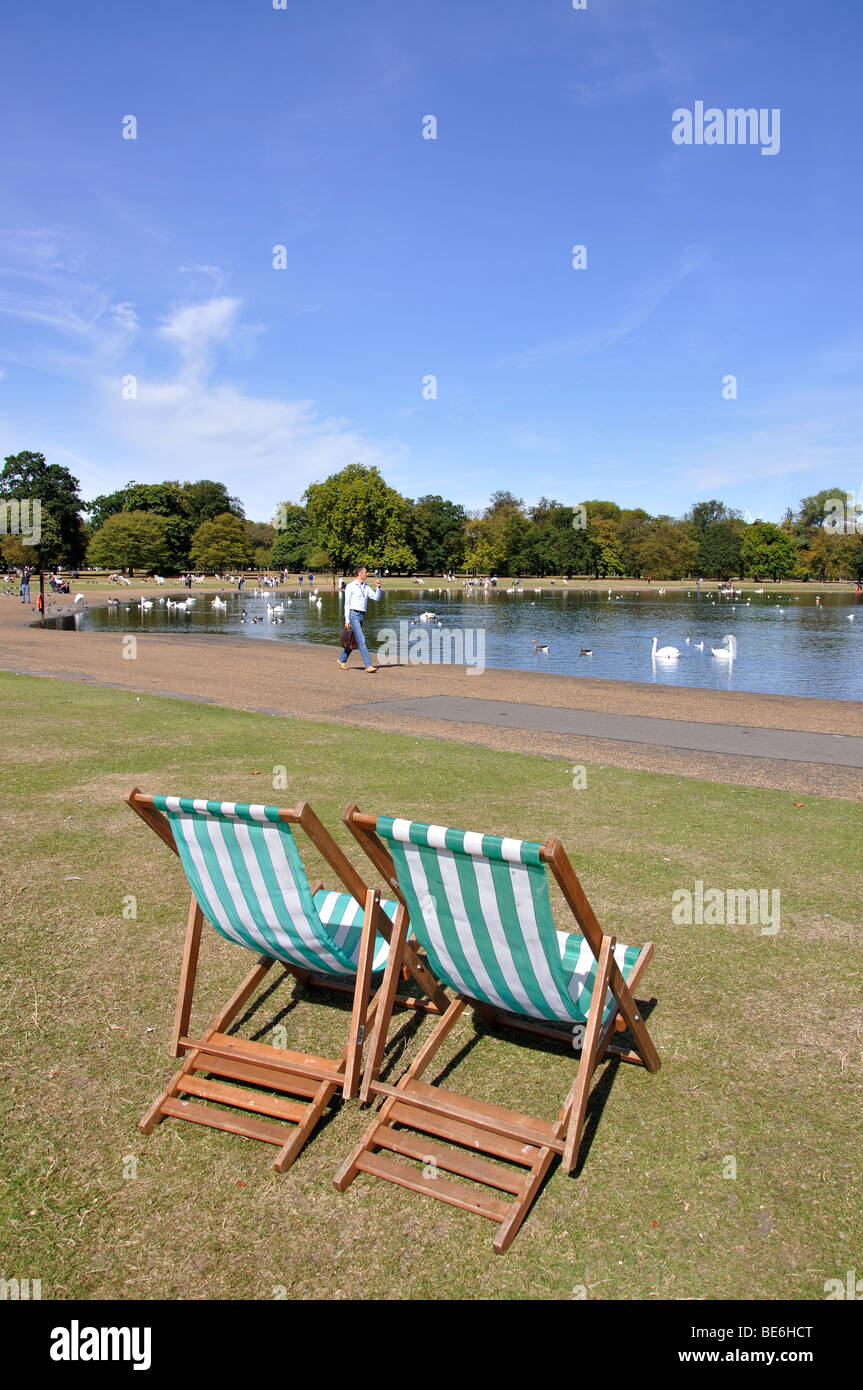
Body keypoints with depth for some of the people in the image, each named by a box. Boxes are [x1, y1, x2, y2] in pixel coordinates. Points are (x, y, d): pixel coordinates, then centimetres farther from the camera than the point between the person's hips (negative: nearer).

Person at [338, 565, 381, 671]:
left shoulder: (366, 587, 13)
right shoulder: (350, 586, -5)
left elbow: (376, 598, 7)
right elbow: (347, 604, -6)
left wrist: (378, 587, -8)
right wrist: (347, 620, -10)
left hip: (362, 616, 7)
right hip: (353, 615, -7)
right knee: (361, 641, -13)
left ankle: (342, 660, 29)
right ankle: (368, 665, -17)